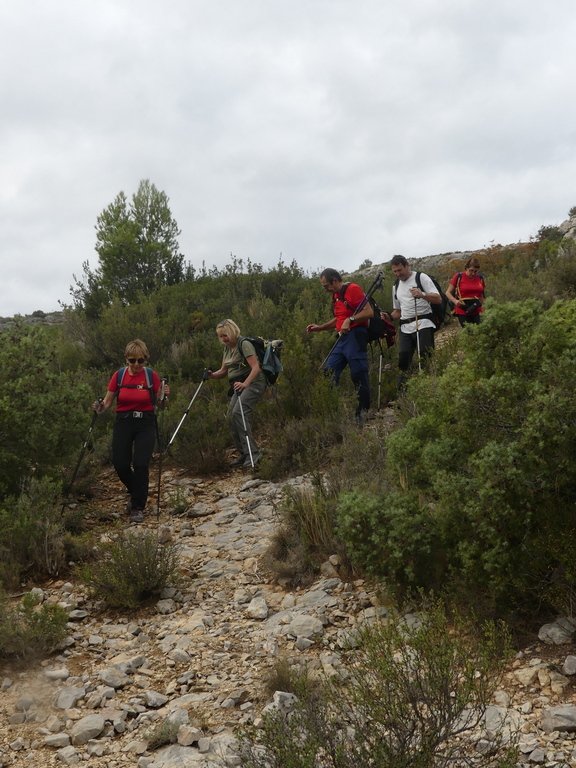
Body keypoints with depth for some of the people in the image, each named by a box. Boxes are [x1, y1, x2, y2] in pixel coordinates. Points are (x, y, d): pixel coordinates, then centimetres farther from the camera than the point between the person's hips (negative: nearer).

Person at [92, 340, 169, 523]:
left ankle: (137, 507, 3)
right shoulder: (119, 375, -1)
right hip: (123, 422, 2)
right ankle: (137, 493, 29)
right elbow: (108, 402, 4)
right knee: (120, 464, -3)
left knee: (141, 464, -13)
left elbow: (161, 405, 2)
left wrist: (164, 396, -19)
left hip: (145, 424, -2)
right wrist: (100, 407, -17)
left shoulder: (152, 376, -4)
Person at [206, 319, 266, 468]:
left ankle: (253, 452, -24)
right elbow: (224, 371, 17)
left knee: (238, 412, -24)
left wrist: (245, 383, -34)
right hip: (239, 386, 9)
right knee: (231, 416, 2)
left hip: (253, 383, -9)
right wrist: (212, 375, -4)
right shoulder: (227, 348, 13)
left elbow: (256, 367, -21)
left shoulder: (244, 344, -13)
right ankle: (244, 455, 11)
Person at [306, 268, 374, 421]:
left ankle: (363, 413, 3)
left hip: (355, 336, -9)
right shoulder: (335, 296, 19)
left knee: (359, 375, -6)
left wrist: (350, 319, -22)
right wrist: (319, 327, 20)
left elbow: (369, 312, -15)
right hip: (343, 338, 9)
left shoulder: (352, 289, -9)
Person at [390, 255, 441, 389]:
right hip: (405, 328, 5)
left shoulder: (421, 277, 3)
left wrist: (422, 294, -22)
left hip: (423, 324, -5)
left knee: (425, 358, -14)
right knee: (403, 359, -8)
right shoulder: (396, 287, 23)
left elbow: (438, 299, -5)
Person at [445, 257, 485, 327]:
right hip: (463, 312, -3)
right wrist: (455, 301, -17)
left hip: (477, 311, 3)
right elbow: (448, 293, 2)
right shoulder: (459, 277, -1)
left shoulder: (480, 278, 11)